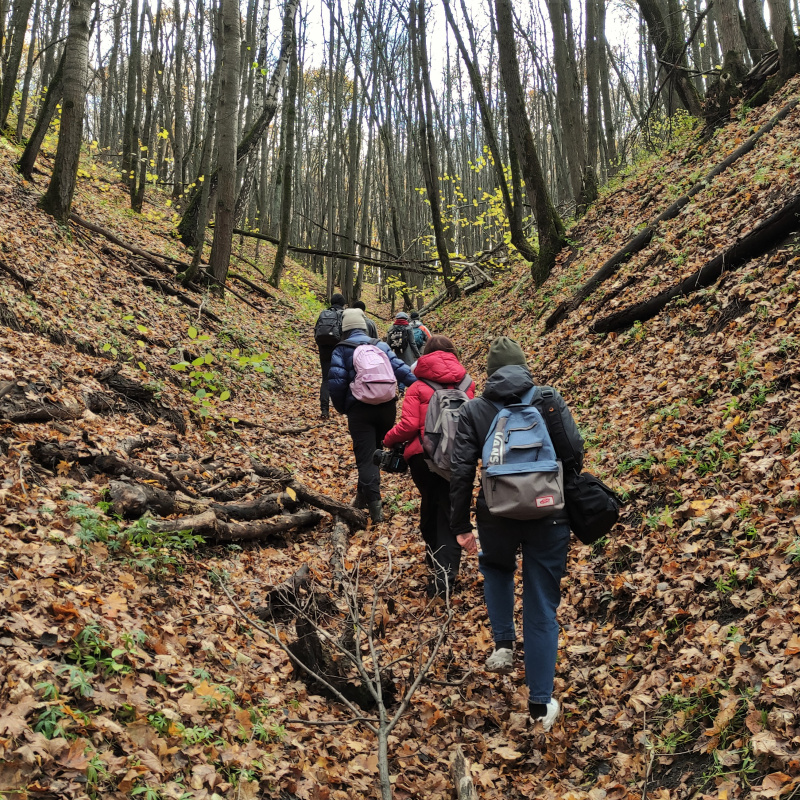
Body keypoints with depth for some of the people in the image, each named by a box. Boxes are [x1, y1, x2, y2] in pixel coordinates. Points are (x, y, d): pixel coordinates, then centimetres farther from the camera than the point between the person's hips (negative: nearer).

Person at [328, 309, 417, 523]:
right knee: (376, 452, 19)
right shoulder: (380, 345, 10)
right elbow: (400, 369, -1)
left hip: (360, 409, -4)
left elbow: (336, 382, -9)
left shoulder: (342, 350, 0)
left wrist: (341, 407, 5)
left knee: (366, 457, 0)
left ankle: (375, 507, -7)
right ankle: (363, 496, 31)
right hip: (386, 407, 4)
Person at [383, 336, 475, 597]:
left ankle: (434, 557, 39)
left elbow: (408, 425, -10)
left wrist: (389, 439, 8)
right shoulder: (466, 385, 5)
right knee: (450, 512, 4)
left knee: (430, 505, 23)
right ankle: (445, 574, -8)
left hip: (424, 456, 0)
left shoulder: (418, 388, -1)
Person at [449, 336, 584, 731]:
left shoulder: (474, 409, 1)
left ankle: (503, 643, 20)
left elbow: (461, 471, -3)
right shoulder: (551, 400, 1)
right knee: (542, 608, 9)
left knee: (496, 570, 34)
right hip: (549, 516, 0)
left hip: (497, 515, 0)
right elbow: (575, 451, -1)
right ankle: (541, 703, 14)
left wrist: (460, 525, 4)